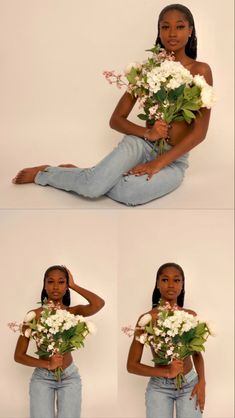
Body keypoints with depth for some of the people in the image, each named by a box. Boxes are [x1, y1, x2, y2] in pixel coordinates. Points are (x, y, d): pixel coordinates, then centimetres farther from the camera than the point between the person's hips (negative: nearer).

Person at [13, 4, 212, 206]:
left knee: (128, 192, -36)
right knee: (93, 187, -30)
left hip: (173, 160, -1)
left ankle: (84, 176, -5)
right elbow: (116, 119, 4)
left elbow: (199, 132, -11)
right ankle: (44, 173, 1)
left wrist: (157, 163, -18)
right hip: (141, 143, 1)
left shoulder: (200, 71, -5)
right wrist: (147, 133, -17)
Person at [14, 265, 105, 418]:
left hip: (69, 377, 1)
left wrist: (74, 286, -12)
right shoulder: (34, 315, -6)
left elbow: (99, 303, -24)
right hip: (42, 377, -1)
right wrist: (47, 364, -19)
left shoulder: (73, 312, -3)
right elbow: (18, 355, -5)